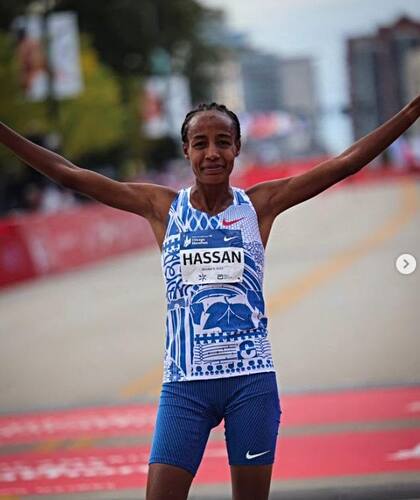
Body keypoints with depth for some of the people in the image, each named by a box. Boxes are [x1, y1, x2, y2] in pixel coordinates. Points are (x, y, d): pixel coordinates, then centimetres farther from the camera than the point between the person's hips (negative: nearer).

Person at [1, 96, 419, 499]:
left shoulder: (259, 204, 5)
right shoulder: (163, 207, 6)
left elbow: (346, 163, 1)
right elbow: (69, 175, 4)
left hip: (251, 378, 0)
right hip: (184, 382, 0)